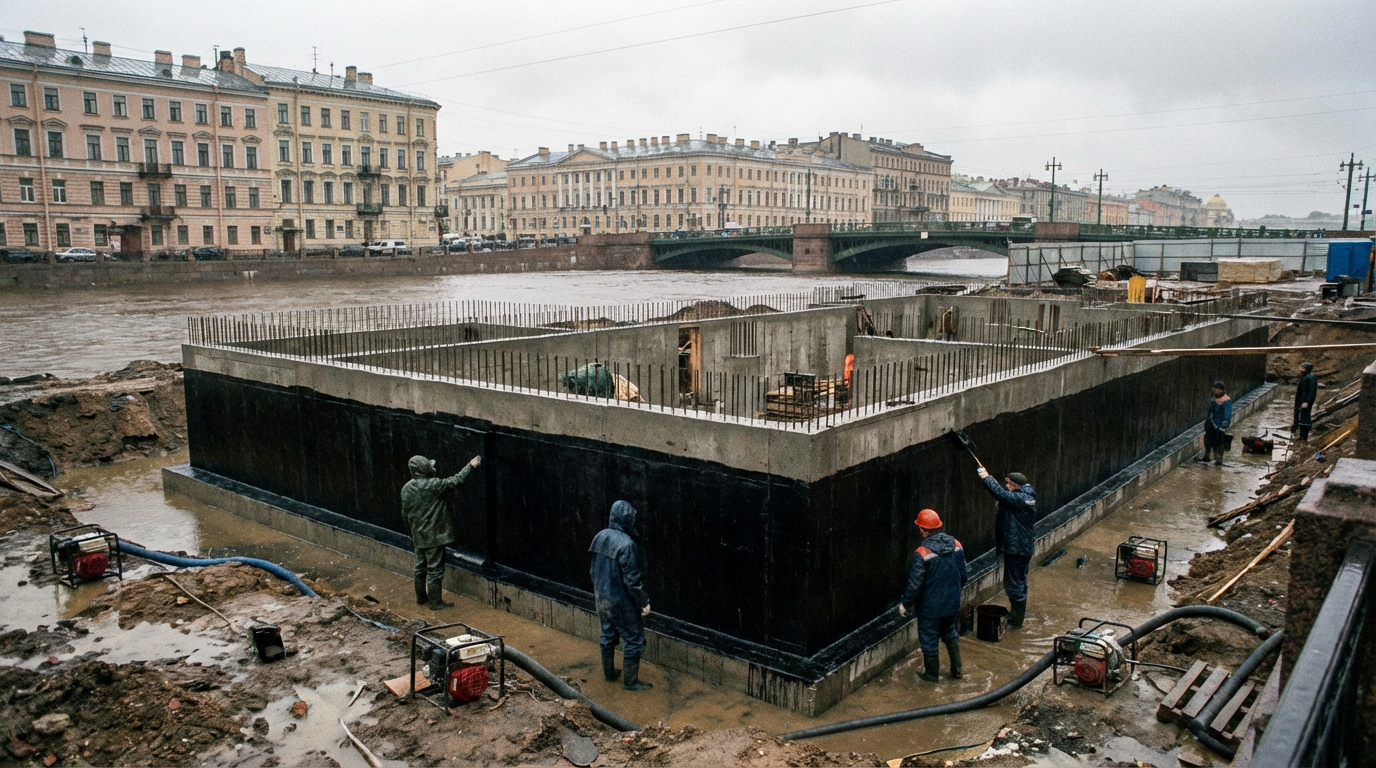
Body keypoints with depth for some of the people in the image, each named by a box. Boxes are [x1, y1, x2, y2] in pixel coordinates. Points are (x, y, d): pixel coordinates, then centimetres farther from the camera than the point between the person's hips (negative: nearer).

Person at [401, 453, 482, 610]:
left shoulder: (406, 488, 1)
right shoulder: (432, 485, -21)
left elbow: (405, 514, 9)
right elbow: (455, 481, -17)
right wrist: (470, 466, -7)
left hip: (418, 535, 7)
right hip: (434, 535, -7)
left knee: (420, 566, 19)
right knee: (435, 569, 1)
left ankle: (421, 597, 31)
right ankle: (436, 602, 8)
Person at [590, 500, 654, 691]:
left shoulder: (600, 537, 0)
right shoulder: (626, 544, -25)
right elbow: (632, 579, -23)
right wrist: (644, 601, -13)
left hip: (603, 598, 8)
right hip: (621, 601, -8)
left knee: (608, 635, 22)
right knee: (634, 639, 6)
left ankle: (609, 673, 36)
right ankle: (630, 681, 14)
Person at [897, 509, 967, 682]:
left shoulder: (922, 553, -26)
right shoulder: (956, 545, -7)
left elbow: (915, 585, -21)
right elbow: (963, 575, 4)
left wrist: (905, 604, -6)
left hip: (930, 606, -6)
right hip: (952, 602, 6)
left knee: (929, 639, 13)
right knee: (950, 633, 28)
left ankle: (931, 674, 29)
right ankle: (957, 669, 36)